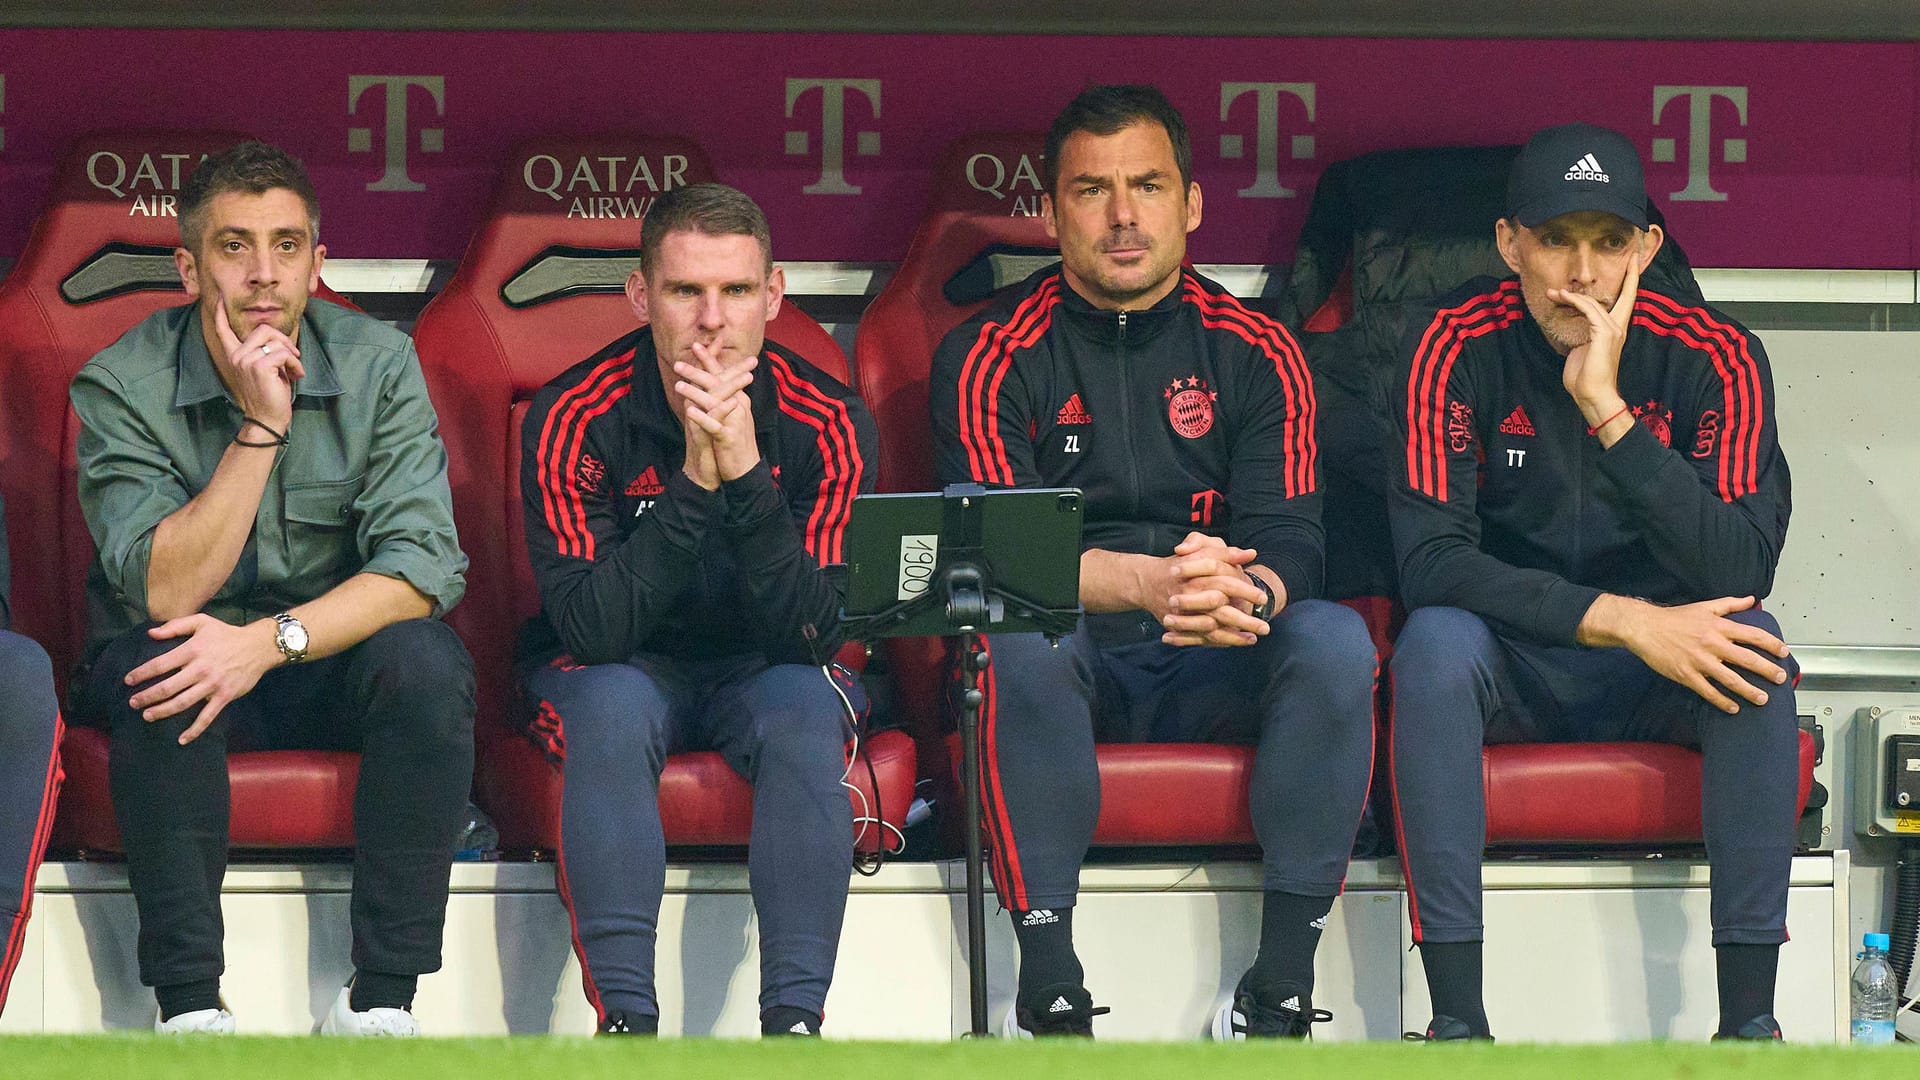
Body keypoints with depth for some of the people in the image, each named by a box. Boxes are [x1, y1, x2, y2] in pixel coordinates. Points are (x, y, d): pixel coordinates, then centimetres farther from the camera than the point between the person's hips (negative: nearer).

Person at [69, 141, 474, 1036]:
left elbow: (423, 566, -19)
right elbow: (165, 592, -22)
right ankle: (190, 1009, -30)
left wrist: (270, 641, -33)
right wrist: (258, 427, -28)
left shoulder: (378, 368, -9)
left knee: (426, 661, -30)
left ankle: (380, 1000, -25)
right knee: (160, 680, -35)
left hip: (332, 660, 2)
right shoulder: (121, 386, -13)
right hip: (190, 647, -2)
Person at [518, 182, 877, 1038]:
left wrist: (745, 472, -34)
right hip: (621, 669, -1)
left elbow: (813, 631, -23)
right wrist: (695, 480, -34)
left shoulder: (827, 423, -15)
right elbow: (593, 625, -26)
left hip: (766, 669, 1)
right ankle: (625, 1018, -34)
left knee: (804, 706, -32)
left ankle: (795, 1017, -31)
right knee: (611, 705, -34)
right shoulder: (574, 418, -18)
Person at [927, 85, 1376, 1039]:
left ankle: (1280, 988, -26)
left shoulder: (1253, 352, 8)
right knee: (1020, 635, -36)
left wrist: (1247, 594, -30)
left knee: (1334, 638, -28)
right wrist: (1154, 582, -32)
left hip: (1216, 675, 2)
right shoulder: (990, 359, 2)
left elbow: (1291, 543, -3)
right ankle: (1049, 989, -35)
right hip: (1069, 672, -2)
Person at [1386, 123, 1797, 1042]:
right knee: (1435, 641, -33)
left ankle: (1749, 1016, -30)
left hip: (1658, 680, 1)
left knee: (1751, 646, -30)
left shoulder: (1713, 357, -11)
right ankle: (1456, 1017, -34)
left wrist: (1608, 412, -32)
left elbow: (1741, 572, -24)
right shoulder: (1457, 348, -12)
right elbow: (1429, 559, -22)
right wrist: (1622, 619, -32)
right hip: (1505, 668, -1)